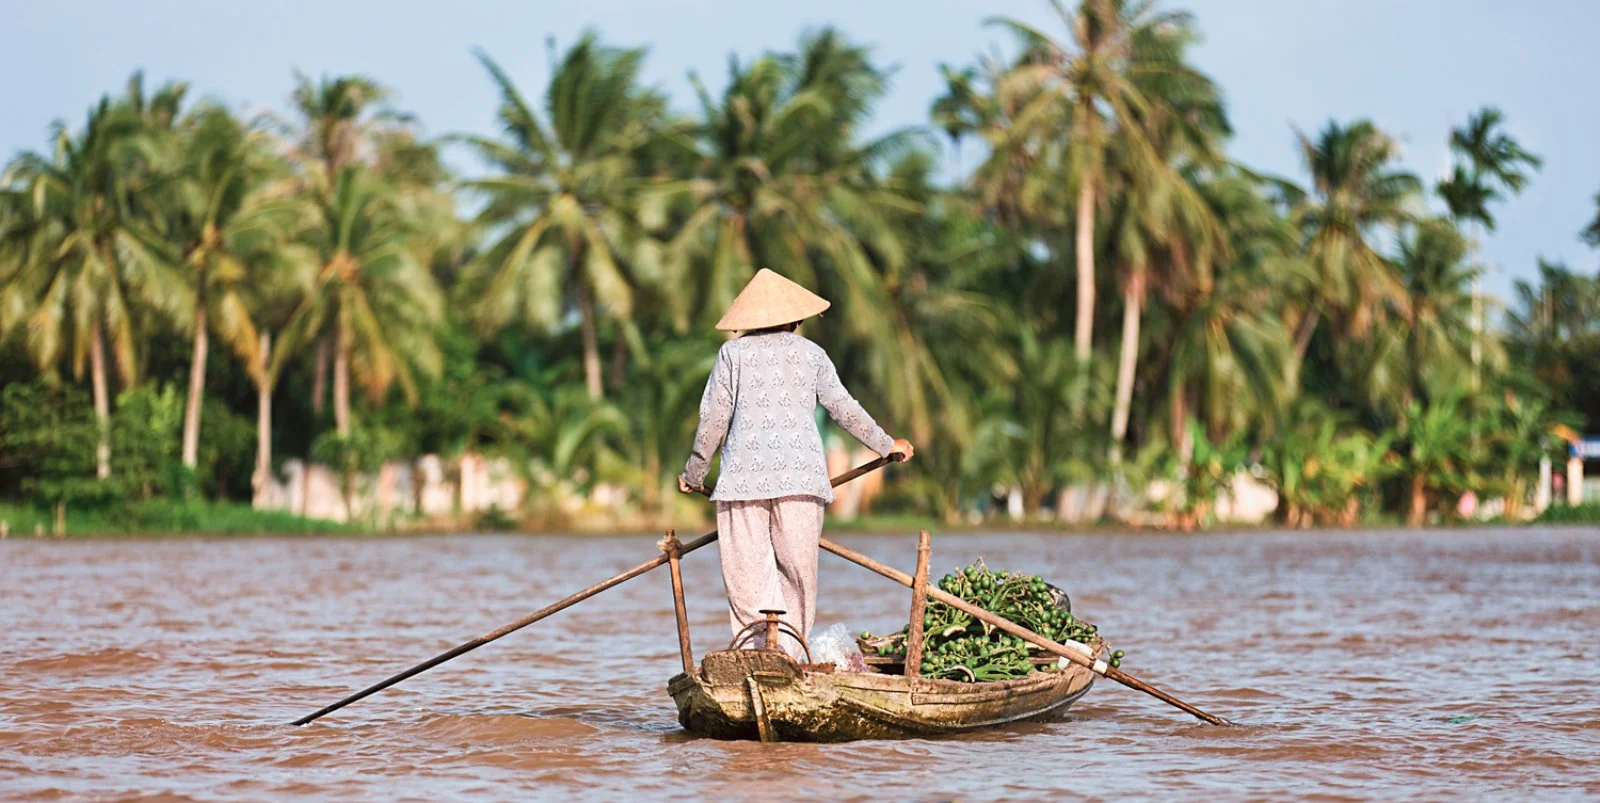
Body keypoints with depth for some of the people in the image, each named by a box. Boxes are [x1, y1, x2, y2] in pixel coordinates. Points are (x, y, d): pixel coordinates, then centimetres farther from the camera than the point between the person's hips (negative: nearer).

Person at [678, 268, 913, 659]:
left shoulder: (733, 352, 7)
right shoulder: (811, 353, 11)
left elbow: (713, 417, 5)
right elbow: (845, 410, 16)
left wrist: (694, 473, 17)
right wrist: (886, 445, 30)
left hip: (744, 476, -1)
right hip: (800, 475, 1)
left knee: (747, 576, -2)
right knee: (797, 572, 7)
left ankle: (762, 654, -17)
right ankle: (791, 654, 0)